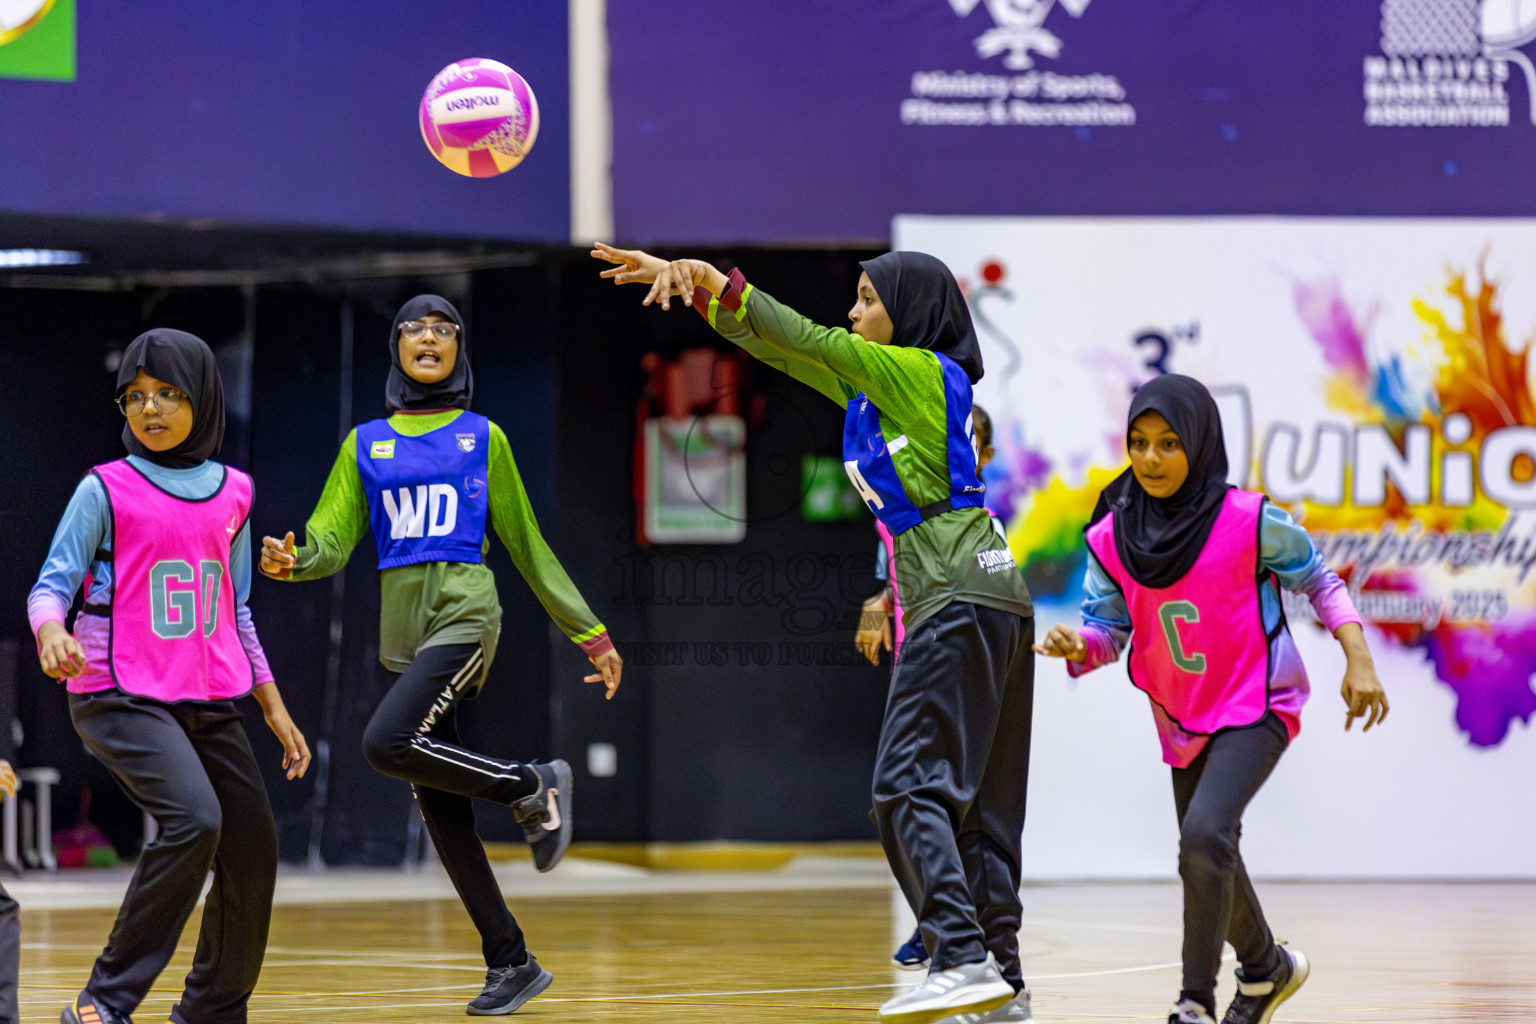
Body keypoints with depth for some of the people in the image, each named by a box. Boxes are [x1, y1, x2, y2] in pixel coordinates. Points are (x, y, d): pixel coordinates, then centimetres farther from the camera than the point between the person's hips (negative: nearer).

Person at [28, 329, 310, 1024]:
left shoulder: (231, 493, 11)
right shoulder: (106, 490, -3)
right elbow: (52, 584, -6)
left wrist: (273, 708, 18)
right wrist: (52, 631, -29)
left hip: (209, 704, 6)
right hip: (119, 697, -6)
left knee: (254, 853, 3)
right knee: (194, 818, -27)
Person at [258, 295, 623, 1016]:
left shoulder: (482, 438, 8)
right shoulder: (365, 444, 15)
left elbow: (528, 548, 12)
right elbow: (332, 541, 5)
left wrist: (591, 633, 10)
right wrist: (292, 560, -18)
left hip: (464, 613, -4)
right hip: (402, 626, 4)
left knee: (387, 744, -28)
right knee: (439, 811, 2)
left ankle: (532, 787, -7)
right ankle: (511, 964, 10)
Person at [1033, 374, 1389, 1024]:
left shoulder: (1249, 521, -17)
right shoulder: (1112, 537, -7)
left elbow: (1319, 580, -4)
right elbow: (1109, 628, -2)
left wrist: (1359, 660, -11)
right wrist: (1078, 645, -25)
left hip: (1257, 705, -6)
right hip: (1182, 719, 6)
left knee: (1204, 834, -27)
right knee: (1209, 862, 17)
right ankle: (1267, 968, 45)